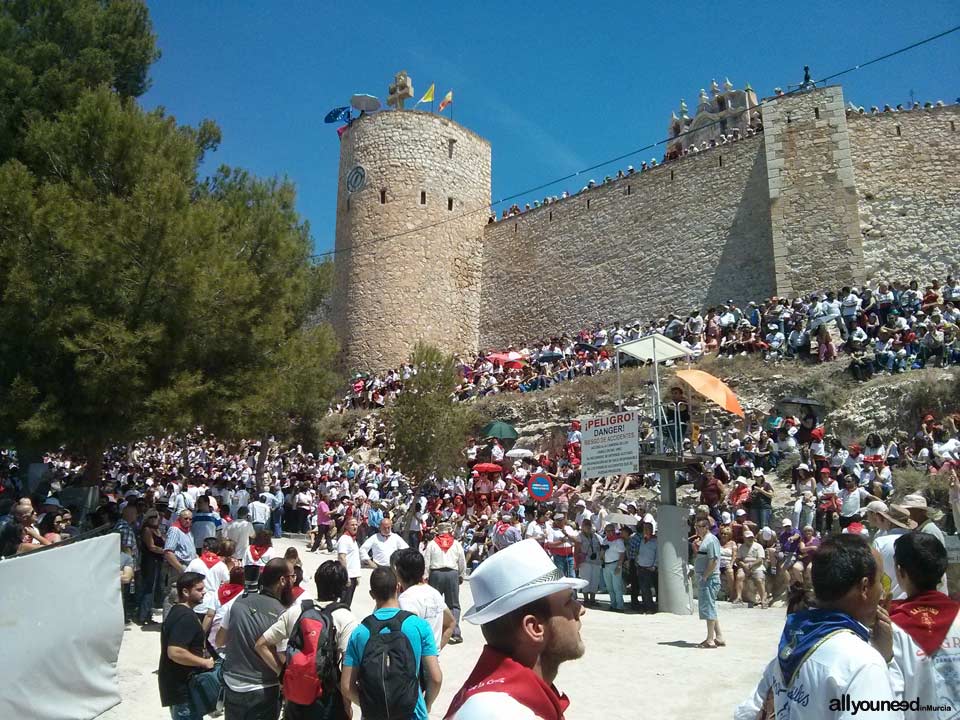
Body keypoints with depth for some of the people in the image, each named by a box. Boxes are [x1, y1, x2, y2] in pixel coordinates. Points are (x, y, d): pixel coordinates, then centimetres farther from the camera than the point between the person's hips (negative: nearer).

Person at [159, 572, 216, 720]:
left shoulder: (177, 610, 10)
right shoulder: (186, 616, -23)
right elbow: (175, 652, -32)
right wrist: (204, 662, -21)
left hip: (178, 683, 10)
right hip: (182, 686, -10)